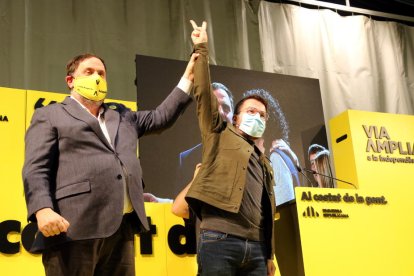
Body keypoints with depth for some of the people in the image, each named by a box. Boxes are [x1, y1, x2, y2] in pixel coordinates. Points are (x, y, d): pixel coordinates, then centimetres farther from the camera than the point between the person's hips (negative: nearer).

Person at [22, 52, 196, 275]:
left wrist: (188, 78, 24)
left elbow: (161, 117, 30)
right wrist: (43, 210, -18)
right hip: (73, 227, -5)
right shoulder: (49, 115, 11)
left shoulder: (122, 115, 29)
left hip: (122, 226, 6)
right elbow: (36, 169, -1)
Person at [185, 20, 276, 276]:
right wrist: (202, 49, 3)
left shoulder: (263, 162, 25)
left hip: (255, 247, 6)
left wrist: (269, 254, 16)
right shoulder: (220, 135, 13)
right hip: (220, 240, -5)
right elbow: (203, 92, 3)